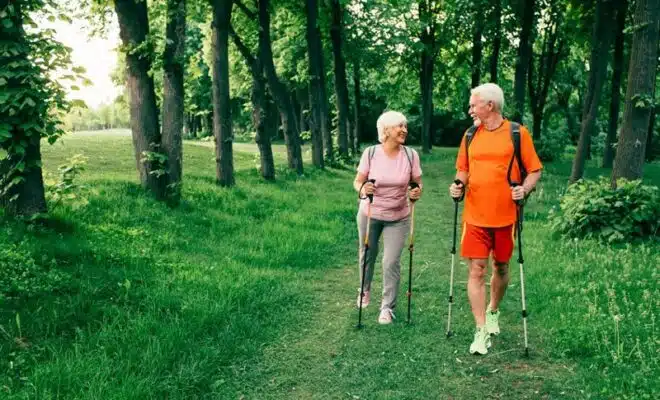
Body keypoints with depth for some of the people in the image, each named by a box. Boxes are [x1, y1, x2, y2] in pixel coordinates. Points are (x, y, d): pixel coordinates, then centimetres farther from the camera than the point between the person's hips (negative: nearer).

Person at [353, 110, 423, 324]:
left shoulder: (411, 155, -10)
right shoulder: (370, 153, -13)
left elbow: (418, 183, 0)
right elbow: (357, 181, -7)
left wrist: (417, 192, -23)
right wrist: (362, 189, -29)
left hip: (398, 218, 0)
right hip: (369, 214, 0)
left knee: (392, 262, -5)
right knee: (367, 255, 17)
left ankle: (387, 307, 12)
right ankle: (365, 291, 46)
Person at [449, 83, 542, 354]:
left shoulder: (517, 133, -3)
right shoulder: (470, 135, 7)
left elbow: (535, 171, 0)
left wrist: (525, 189, -18)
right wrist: (459, 185, -3)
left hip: (505, 216, -2)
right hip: (475, 217, 2)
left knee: (501, 268, 14)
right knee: (476, 271, -4)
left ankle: (493, 312, 40)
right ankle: (481, 332, 2)